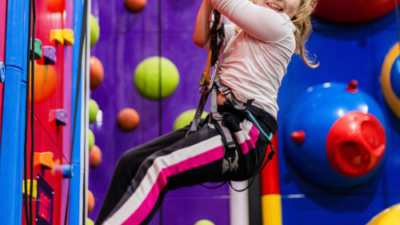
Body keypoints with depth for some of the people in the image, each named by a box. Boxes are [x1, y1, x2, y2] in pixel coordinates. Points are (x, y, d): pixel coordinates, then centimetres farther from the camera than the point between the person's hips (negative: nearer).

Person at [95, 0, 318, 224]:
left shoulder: (280, 27, -2)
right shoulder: (239, 31, 23)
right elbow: (201, 39, 12)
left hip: (246, 133, -9)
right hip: (220, 122, 9)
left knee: (159, 167, -27)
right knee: (131, 162, 2)